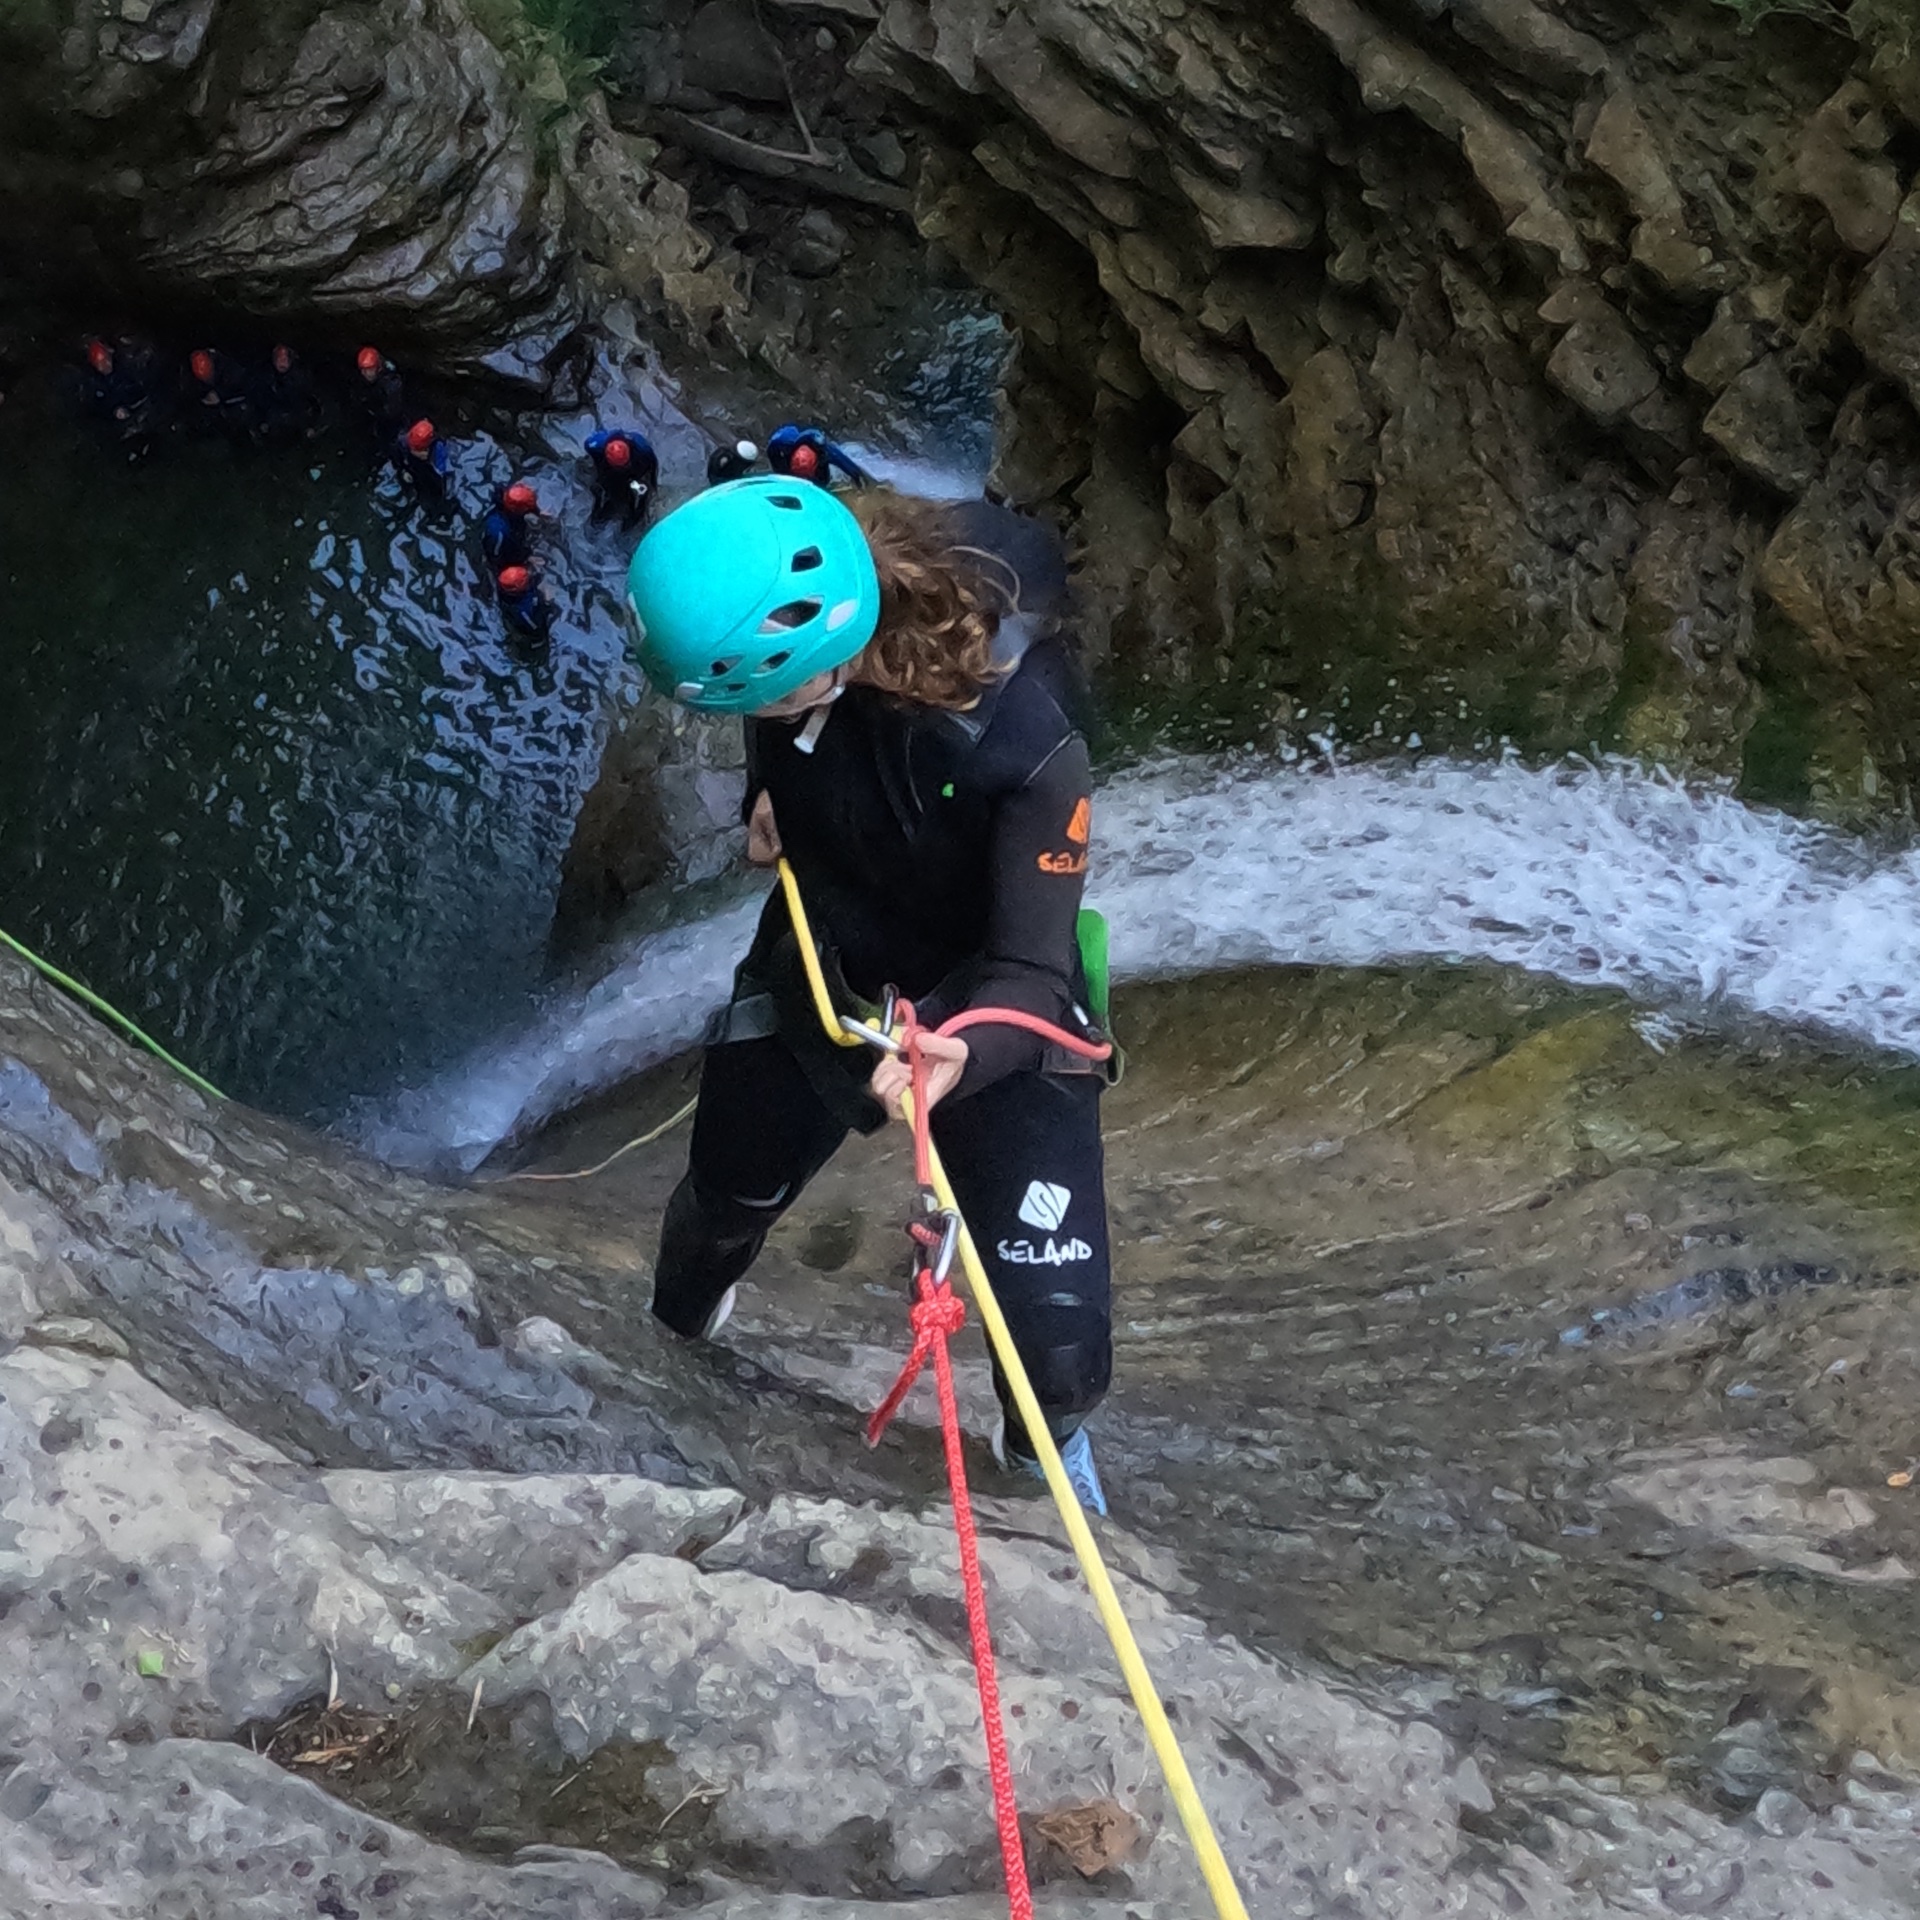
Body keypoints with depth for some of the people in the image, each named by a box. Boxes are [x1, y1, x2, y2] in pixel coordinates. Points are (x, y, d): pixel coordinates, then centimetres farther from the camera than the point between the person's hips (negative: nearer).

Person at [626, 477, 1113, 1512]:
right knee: (722, 1200, 25)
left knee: (1061, 1344, -11)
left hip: (991, 1013, -4)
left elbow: (1030, 972, -33)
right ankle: (670, 1347, 61)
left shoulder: (1026, 738, -39)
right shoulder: (788, 636, -24)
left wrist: (961, 1052, -53)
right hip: (820, 960, 4)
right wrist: (769, 793, -13)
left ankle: (1046, 1442, 28)